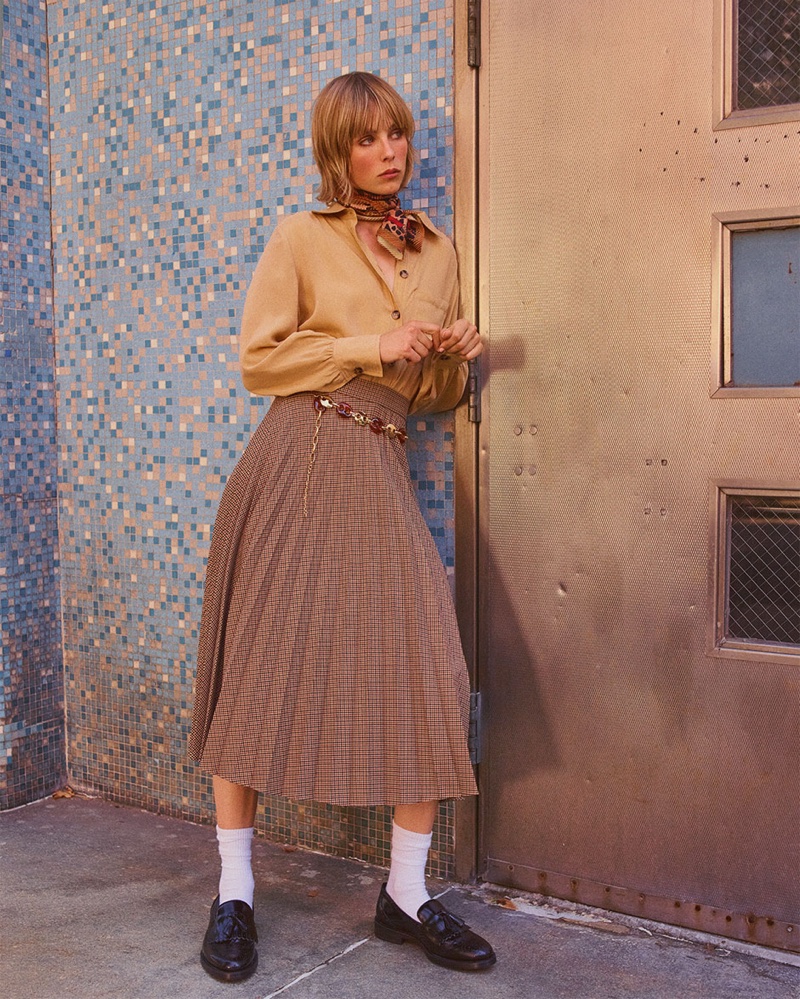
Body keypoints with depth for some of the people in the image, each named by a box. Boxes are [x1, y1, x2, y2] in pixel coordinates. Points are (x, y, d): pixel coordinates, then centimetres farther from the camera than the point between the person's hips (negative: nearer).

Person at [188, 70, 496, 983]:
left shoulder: (438, 252, 18)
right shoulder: (301, 238, 5)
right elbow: (259, 359, -1)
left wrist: (454, 358, 1)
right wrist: (372, 346, -6)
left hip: (380, 473, 4)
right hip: (295, 457, -4)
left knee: (428, 676, -6)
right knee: (262, 665, -3)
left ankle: (407, 895, 9)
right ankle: (234, 893, 12)